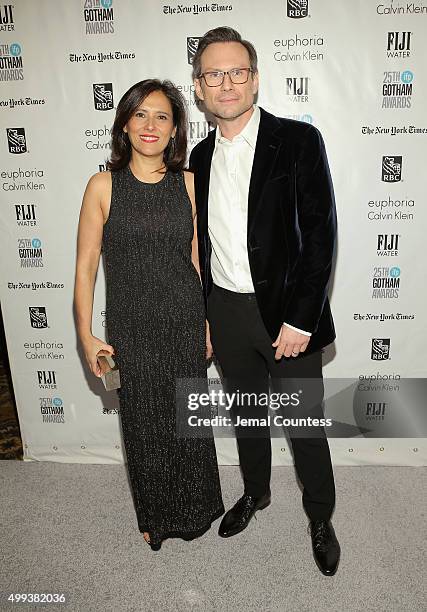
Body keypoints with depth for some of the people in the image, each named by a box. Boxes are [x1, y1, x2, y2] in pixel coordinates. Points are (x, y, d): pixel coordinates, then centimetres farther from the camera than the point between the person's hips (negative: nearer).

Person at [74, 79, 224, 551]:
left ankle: (193, 511, 43)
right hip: (131, 329, -1)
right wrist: (85, 335, -6)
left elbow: (197, 259, 6)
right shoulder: (102, 186, -5)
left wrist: (208, 324, 8)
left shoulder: (188, 184, 0)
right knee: (144, 423, 13)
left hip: (185, 325, 1)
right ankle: (155, 515, 42)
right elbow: (85, 265, -3)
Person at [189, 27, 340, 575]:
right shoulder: (200, 156, 7)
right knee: (246, 412, 21)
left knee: (305, 424, 10)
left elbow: (320, 234, -12)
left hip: (287, 313, -4)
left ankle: (320, 517, 37)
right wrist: (202, 318, 11)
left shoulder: (298, 141, -8)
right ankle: (256, 491, 47)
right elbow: (201, 243, 11)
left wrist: (300, 320, -17)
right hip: (226, 313, 5)